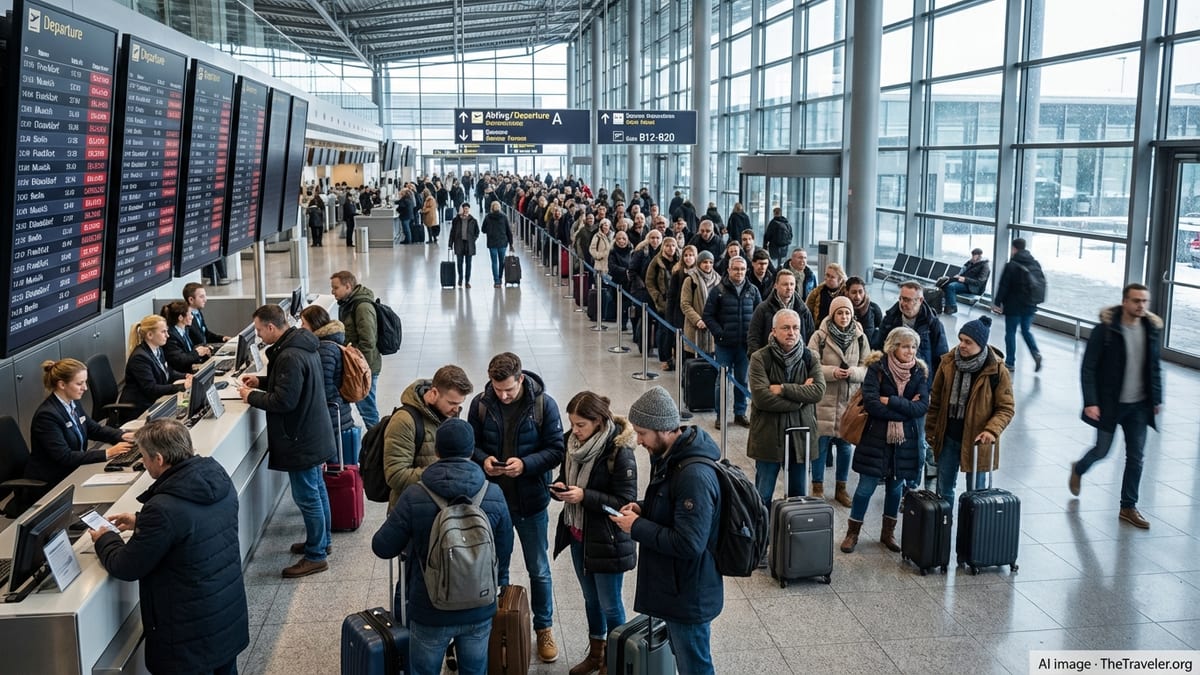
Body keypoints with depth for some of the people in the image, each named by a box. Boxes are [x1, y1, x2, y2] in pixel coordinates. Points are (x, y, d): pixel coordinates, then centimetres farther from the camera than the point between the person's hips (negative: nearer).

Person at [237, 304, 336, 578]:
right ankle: (321, 542, 35)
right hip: (313, 432, 11)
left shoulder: (290, 357, -26)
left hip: (301, 439, -11)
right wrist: (261, 381, 12)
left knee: (307, 497, 0)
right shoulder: (302, 344, 6)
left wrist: (251, 397, -12)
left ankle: (315, 556, 10)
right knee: (316, 489, 21)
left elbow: (284, 401, -26)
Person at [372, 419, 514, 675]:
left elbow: (382, 548, -9)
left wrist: (393, 519, 12)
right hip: (479, 608, 2)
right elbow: (504, 552, -1)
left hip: (430, 611, -2)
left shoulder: (414, 498, -18)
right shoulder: (494, 495, -11)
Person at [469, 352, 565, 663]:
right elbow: (471, 444, 3)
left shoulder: (544, 404, -13)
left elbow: (556, 450, -10)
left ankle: (544, 629, 30)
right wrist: (483, 460, -18)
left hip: (531, 501, -1)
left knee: (539, 570, 12)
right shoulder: (481, 404, -8)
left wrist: (525, 464, -25)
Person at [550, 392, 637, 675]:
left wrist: (584, 496, -27)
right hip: (578, 536, 6)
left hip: (606, 541, -6)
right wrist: (559, 487, -10)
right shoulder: (573, 443, -3)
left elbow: (626, 501, -21)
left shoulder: (619, 452, -23)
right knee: (591, 598, 23)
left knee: (609, 604, 10)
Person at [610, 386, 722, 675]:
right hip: (673, 584, 10)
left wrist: (637, 527, -21)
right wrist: (643, 508, 0)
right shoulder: (670, 456, 2)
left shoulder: (695, 475, -30)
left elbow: (689, 543, -31)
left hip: (689, 594, -10)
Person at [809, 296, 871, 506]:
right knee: (821, 443, 4)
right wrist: (832, 372, -24)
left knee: (845, 444, 11)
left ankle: (841, 488, 26)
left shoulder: (860, 338, 1)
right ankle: (818, 487, 18)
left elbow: (867, 368, 3)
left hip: (849, 399, 3)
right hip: (824, 398, -3)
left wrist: (853, 372, -18)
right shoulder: (820, 336, -8)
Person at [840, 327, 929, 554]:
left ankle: (888, 532, 29)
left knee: (896, 486, 13)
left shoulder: (919, 372, 1)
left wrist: (890, 401, -18)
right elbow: (871, 404, -19)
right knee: (867, 486, -1)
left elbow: (922, 407, -10)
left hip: (905, 439, 3)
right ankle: (852, 532, 14)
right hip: (876, 436, -3)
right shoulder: (877, 368, -8)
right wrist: (905, 409, -15)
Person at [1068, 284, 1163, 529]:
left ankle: (1128, 507, 18)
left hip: (1139, 405, 4)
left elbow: (1155, 368, 11)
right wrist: (1090, 402, -18)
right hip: (1109, 403, -4)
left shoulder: (1152, 329, 0)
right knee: (1102, 450, 7)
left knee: (1136, 456, 6)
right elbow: (1088, 368, -13)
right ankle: (1078, 470, 40)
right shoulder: (1106, 329, -14)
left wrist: (1157, 399, 8)